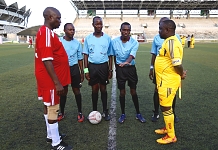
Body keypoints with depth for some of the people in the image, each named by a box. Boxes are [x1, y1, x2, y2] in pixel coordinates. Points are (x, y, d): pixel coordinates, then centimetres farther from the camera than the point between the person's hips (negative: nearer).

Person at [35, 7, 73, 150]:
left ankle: (51, 135, 32)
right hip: (50, 78, -10)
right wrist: (57, 83, -25)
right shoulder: (46, 33, -19)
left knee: (48, 106, 17)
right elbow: (47, 60, -26)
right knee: (52, 108, -1)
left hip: (49, 78, 10)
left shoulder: (47, 32, 13)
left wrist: (56, 81, 23)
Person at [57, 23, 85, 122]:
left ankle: (80, 113, 18)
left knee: (76, 90, 6)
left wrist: (82, 72, 6)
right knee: (63, 91, 10)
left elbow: (80, 58, 8)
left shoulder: (77, 43, 2)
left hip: (74, 68, 1)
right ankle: (61, 113, 25)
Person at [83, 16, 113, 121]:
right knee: (94, 89, 8)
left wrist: (110, 69, 2)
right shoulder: (88, 38, 2)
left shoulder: (107, 38, 1)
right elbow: (86, 55, 4)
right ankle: (94, 111, 22)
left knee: (103, 89, 8)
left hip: (104, 66, 0)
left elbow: (110, 55, 5)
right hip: (92, 66, 0)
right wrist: (86, 70, -3)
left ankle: (105, 111, 20)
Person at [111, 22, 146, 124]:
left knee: (133, 91, 7)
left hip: (131, 68, -1)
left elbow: (131, 55, -26)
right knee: (122, 92, 7)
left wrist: (126, 62, -46)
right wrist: (117, 68, 11)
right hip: (120, 69, 1)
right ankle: (123, 114, 22)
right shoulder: (114, 41, -4)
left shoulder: (134, 42, -10)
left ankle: (138, 113, 22)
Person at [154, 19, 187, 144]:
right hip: (165, 80, 10)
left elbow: (177, 64, -27)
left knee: (166, 107, 2)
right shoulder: (169, 41, 11)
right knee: (166, 106, 21)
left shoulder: (171, 42, -22)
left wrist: (181, 75, -10)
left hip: (168, 81, -10)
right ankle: (168, 128, 39)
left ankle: (171, 136, 18)